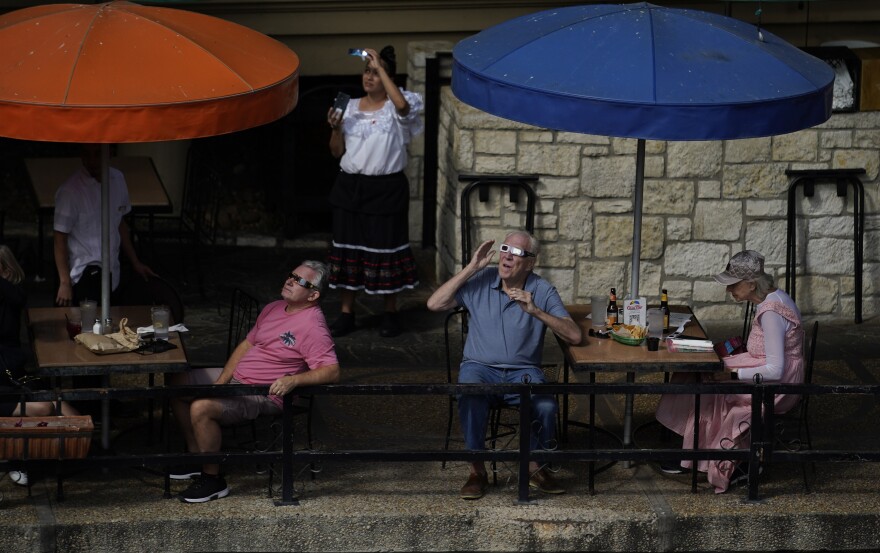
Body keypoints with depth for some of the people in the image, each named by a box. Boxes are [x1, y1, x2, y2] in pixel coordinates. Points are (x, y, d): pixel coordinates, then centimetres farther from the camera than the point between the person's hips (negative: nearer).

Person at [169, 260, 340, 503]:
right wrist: (220, 382, 4)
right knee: (178, 383, 15)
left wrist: (293, 380, -37)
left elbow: (332, 371, -25)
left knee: (201, 408, -28)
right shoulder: (274, 309, 9)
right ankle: (196, 455, 21)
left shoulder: (312, 326, -19)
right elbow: (246, 345, 14)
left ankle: (212, 479, -12)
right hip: (236, 377, 10)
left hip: (263, 393, -10)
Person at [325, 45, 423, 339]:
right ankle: (346, 312, 13)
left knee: (385, 246, 0)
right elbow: (337, 151, 12)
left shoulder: (394, 108, -4)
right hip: (350, 185, 4)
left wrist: (381, 66, -26)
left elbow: (402, 104, -31)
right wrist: (335, 128, -9)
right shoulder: (351, 107, 9)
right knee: (347, 245, 6)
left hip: (386, 188, -4)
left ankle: (390, 313, 13)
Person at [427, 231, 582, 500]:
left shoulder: (542, 291, -1)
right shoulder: (480, 281, 2)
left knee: (546, 407, -31)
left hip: (523, 370, 0)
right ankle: (477, 471, -17)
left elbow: (574, 335, -10)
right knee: (470, 400, -36)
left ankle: (535, 467, -4)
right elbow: (434, 304, -8)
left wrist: (535, 311, -22)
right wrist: (472, 268, -10)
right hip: (480, 367, 0)